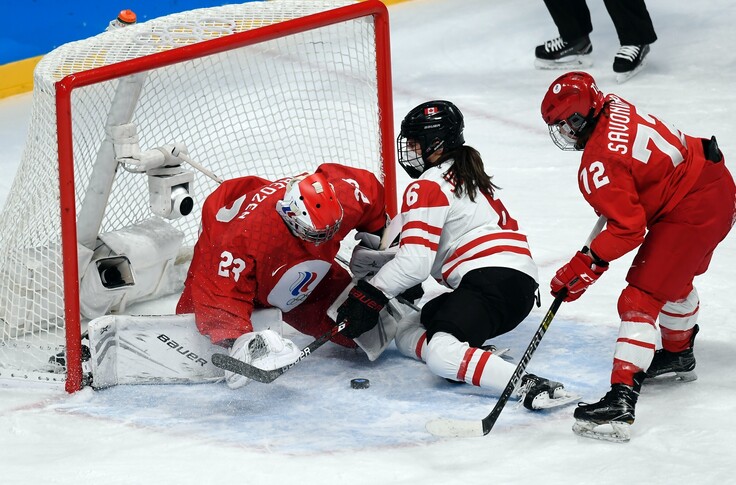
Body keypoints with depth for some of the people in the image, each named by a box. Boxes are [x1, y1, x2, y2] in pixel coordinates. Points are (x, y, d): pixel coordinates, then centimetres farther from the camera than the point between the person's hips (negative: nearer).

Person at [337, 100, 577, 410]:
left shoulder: (427, 187, -3)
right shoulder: (466, 175, 27)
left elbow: (415, 261, -12)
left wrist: (370, 294, -5)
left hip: (491, 278, -10)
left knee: (441, 355, -31)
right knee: (407, 334, 15)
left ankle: (531, 386, -41)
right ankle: (479, 356, -6)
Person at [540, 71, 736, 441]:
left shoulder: (598, 165, -24)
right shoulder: (613, 107, 2)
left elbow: (628, 227, -25)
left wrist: (587, 266, -21)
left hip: (690, 213, -10)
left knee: (641, 301, -13)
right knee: (675, 277, 33)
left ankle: (621, 401, -22)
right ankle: (678, 353, 57)